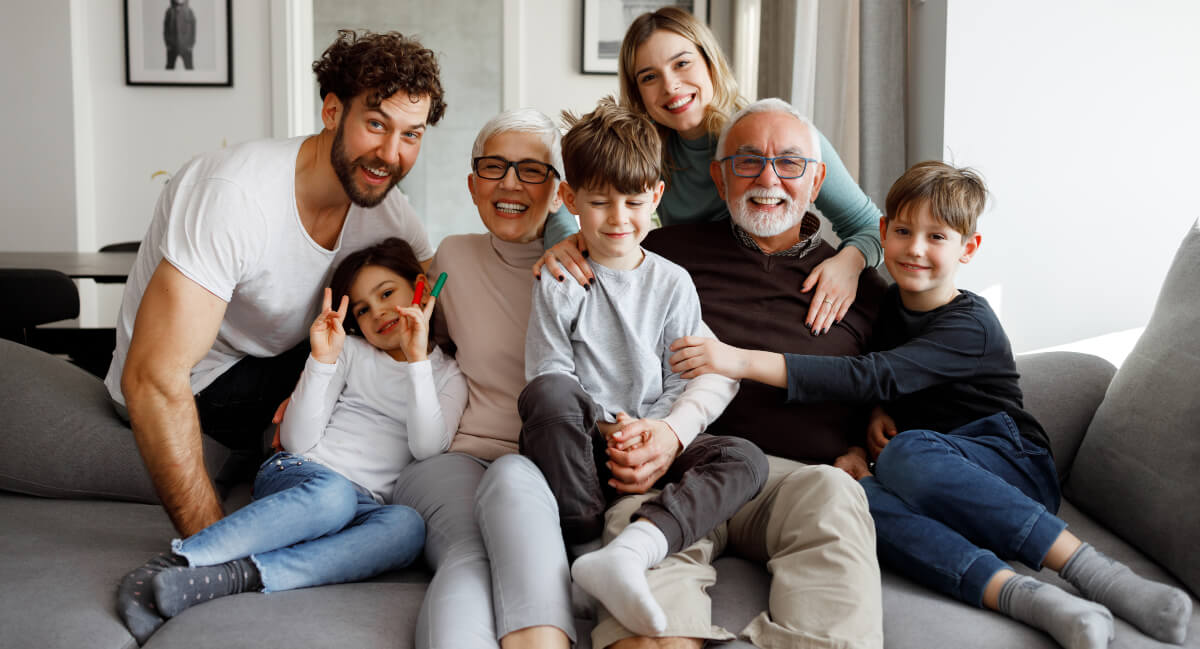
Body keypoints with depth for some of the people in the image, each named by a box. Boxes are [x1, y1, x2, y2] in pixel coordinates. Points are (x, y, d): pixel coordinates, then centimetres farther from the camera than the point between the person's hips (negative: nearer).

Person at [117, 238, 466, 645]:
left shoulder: (449, 377, 16)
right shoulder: (351, 352, 15)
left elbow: (427, 448, -4)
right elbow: (298, 441, 4)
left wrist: (418, 360, -9)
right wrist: (322, 359, -7)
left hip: (364, 507, 1)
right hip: (300, 474, 0)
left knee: (408, 525, -36)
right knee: (332, 495, -38)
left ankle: (234, 576, -47)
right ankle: (169, 563, -47)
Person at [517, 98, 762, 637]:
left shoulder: (672, 283, 9)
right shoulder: (560, 281, 4)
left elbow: (685, 384, 5)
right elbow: (548, 373, -3)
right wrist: (602, 427, -18)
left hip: (652, 444, 2)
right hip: (579, 444, -2)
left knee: (745, 459, -25)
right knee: (547, 393, -35)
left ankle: (630, 548, -46)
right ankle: (584, 536, -27)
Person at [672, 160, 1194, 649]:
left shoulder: (970, 326, -12)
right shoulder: (891, 304, 12)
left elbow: (876, 377, -26)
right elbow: (884, 390, 24)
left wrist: (743, 361, -33)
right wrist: (879, 415, -3)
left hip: (1014, 467, -5)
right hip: (940, 487, 5)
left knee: (907, 452, -37)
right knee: (856, 497, -30)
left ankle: (1091, 569, -36)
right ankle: (1029, 600, -45)